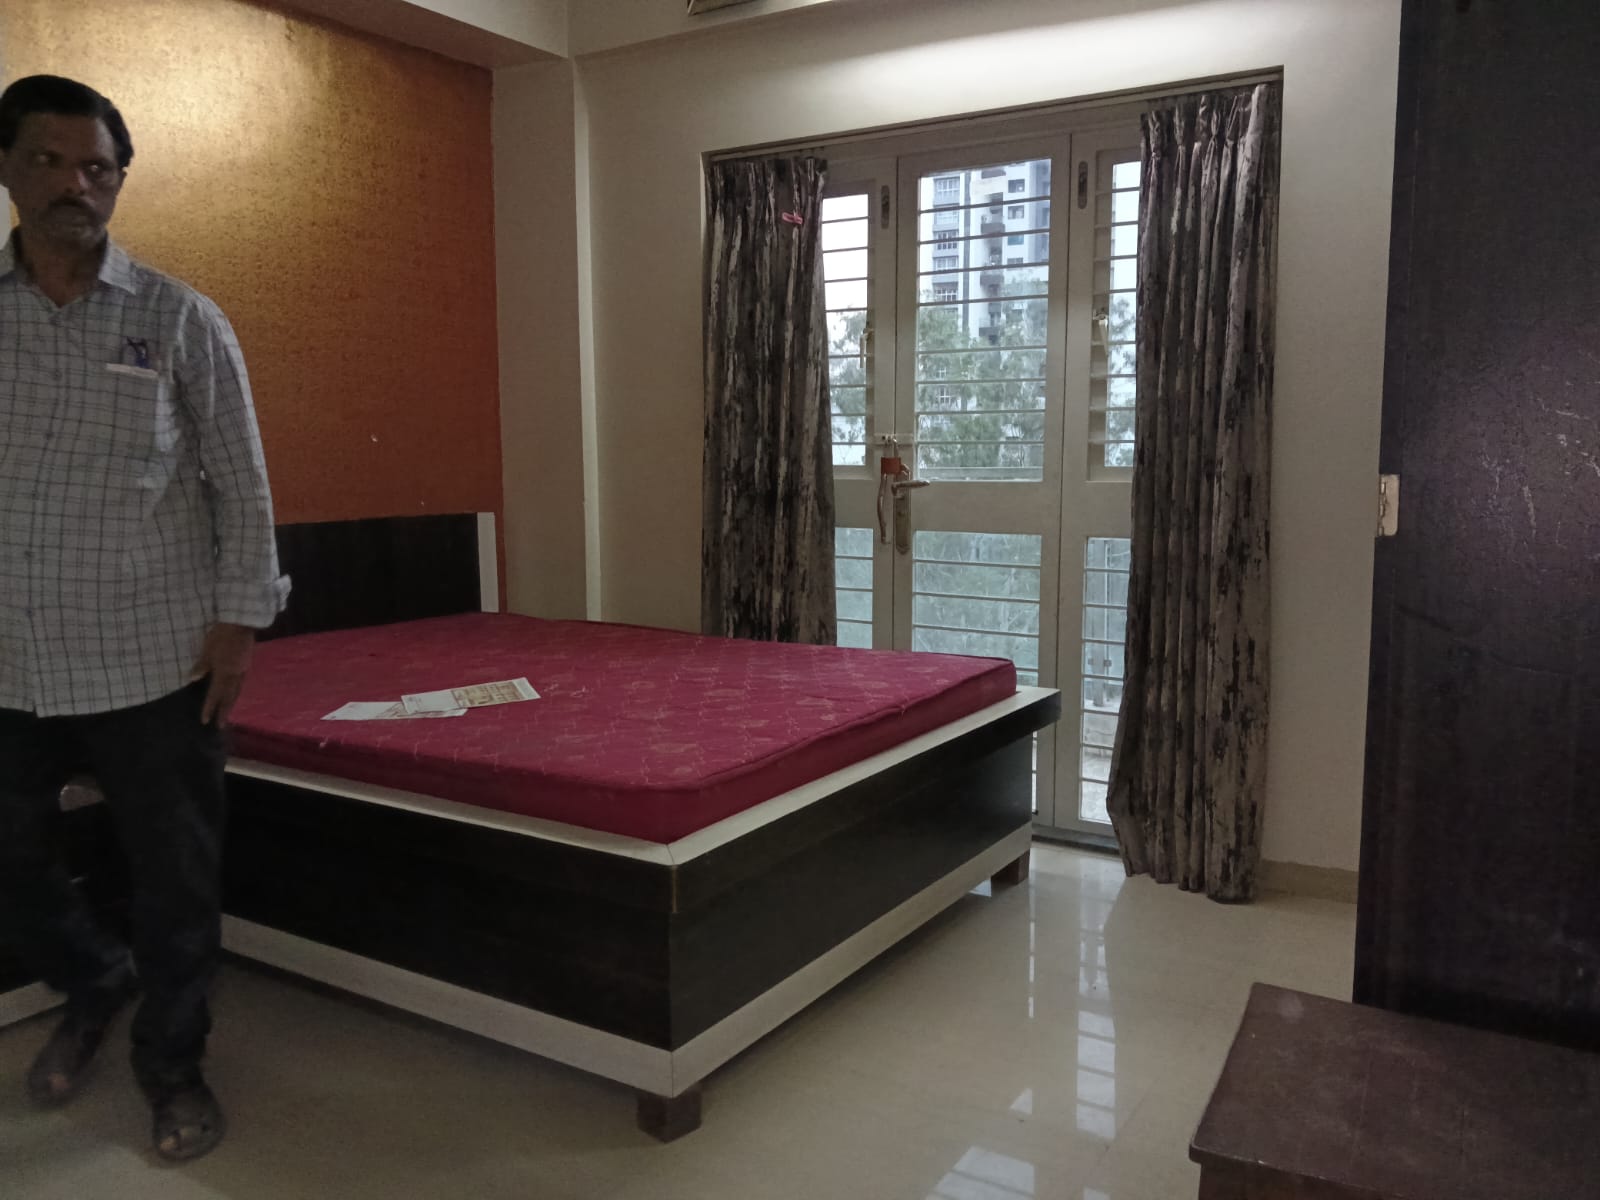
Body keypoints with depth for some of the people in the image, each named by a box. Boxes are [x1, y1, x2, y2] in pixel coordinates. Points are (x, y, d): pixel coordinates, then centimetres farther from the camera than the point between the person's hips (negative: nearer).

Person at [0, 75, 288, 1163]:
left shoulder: (180, 319, -1)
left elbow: (241, 482, -1)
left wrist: (238, 620, -5)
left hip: (155, 662, -2)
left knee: (175, 884, 7)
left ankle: (173, 1062, 29)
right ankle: (95, 983, 46)